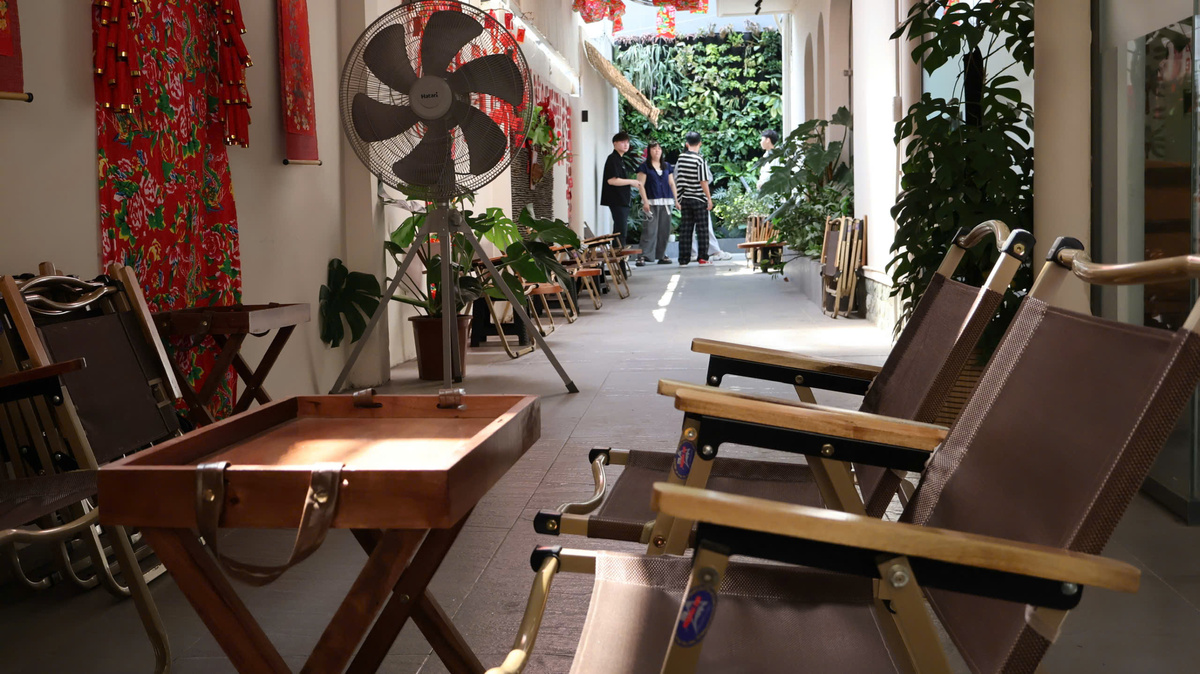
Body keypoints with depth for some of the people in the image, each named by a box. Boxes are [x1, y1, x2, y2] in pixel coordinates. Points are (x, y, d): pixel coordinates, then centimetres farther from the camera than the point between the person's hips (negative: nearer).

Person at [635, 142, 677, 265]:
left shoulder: (667, 166, 16)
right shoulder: (644, 166, 1)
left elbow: (672, 183, 17)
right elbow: (641, 185, -4)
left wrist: (676, 199, 10)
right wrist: (645, 201, -13)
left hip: (666, 202, 5)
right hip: (652, 202, -5)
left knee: (665, 229, 5)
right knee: (650, 228, -12)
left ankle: (661, 255, 12)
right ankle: (644, 256, -12)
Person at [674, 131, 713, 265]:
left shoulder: (680, 159, 4)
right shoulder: (700, 160, -11)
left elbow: (676, 179, 10)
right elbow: (703, 182, -13)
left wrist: (678, 199, 19)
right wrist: (709, 198, -6)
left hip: (684, 198, 5)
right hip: (699, 199, -4)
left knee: (685, 228, 7)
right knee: (702, 228, 2)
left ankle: (683, 259, 5)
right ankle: (702, 258, 1)